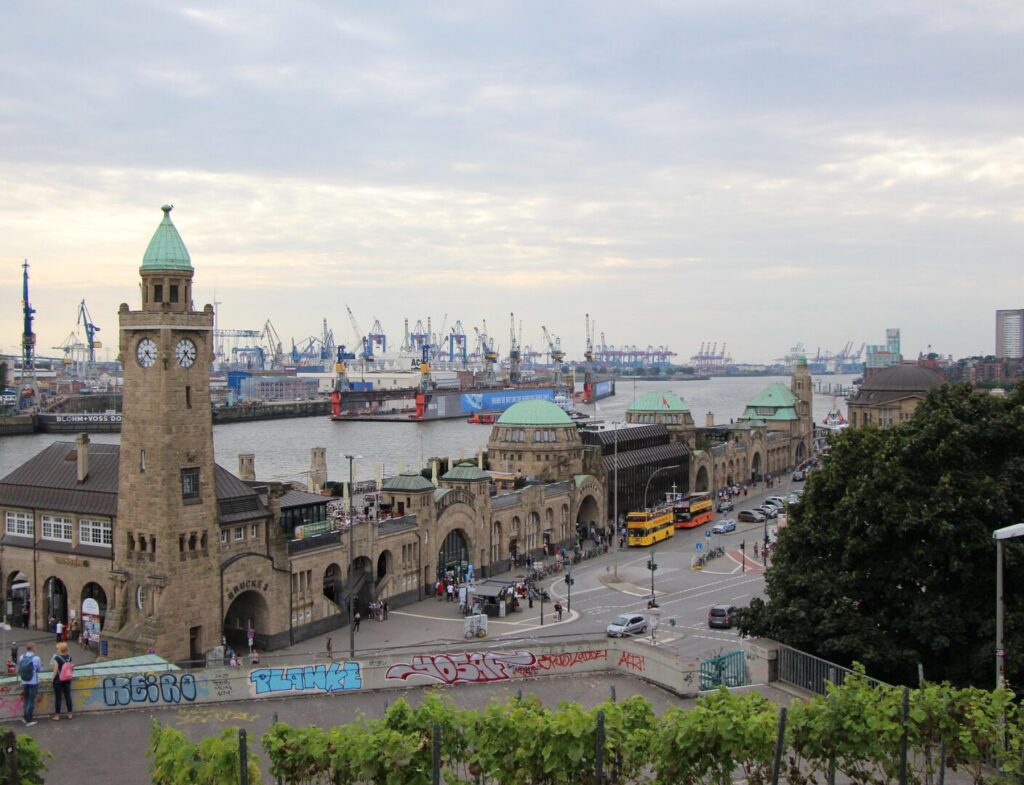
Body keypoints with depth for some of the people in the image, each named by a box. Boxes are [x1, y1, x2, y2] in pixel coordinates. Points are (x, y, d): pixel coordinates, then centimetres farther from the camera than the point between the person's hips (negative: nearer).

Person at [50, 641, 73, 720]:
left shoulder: (56, 658, -16)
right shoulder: (69, 657, -1)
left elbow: (55, 670, -14)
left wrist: (53, 678, -3)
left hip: (58, 679, -5)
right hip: (67, 679, 5)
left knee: (58, 698, 4)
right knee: (68, 696, 9)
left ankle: (57, 715, 8)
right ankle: (70, 714, 13)